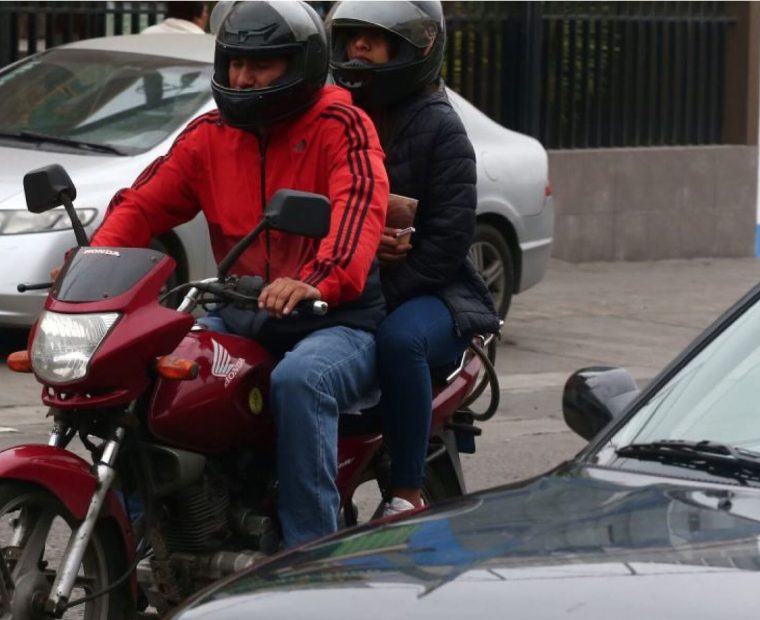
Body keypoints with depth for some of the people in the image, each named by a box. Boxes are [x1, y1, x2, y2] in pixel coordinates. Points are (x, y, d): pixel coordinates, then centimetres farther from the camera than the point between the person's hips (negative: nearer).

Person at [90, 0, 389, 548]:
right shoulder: (211, 136, 11)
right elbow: (144, 204, 9)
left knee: (298, 380, -38)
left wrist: (318, 280, -45)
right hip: (242, 319, 6)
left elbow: (360, 207, -25)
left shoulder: (342, 127, -7)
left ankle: (313, 550, -33)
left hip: (336, 321, -6)